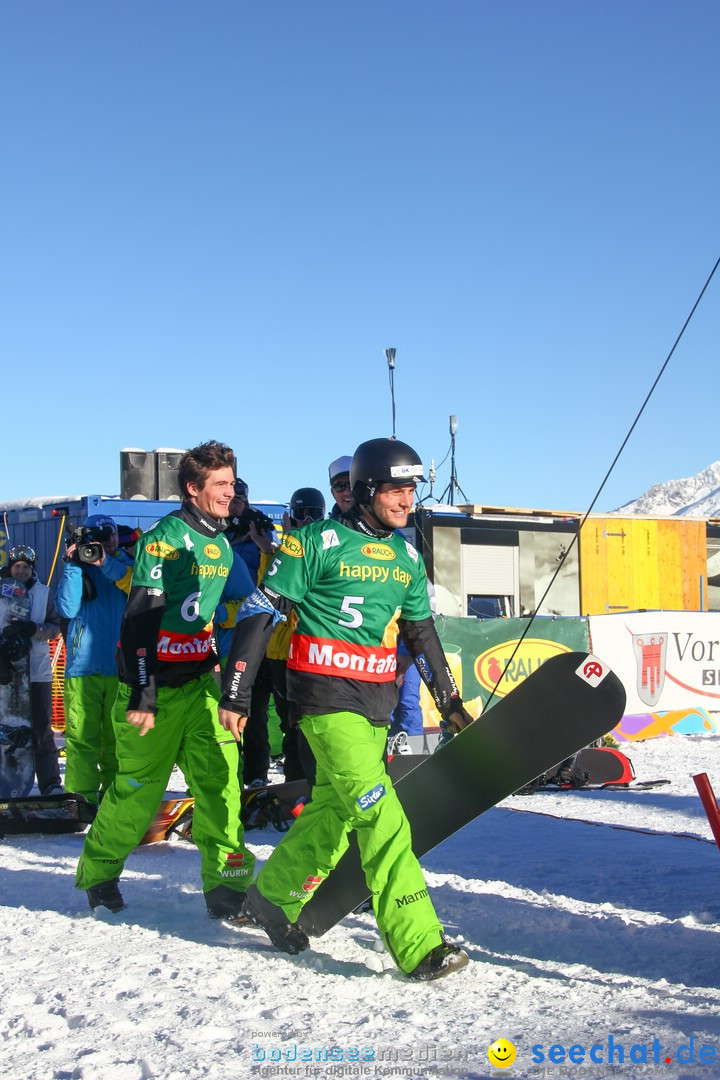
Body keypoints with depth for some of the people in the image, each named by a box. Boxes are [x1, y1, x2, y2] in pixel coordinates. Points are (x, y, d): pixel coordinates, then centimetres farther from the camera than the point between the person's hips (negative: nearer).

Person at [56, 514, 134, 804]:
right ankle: (81, 799, -4)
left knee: (118, 737, 2)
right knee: (81, 737, -7)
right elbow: (67, 608, -2)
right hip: (82, 666, 0)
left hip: (121, 666, 0)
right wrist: (73, 566, -9)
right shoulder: (77, 570, 12)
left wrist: (107, 563, -22)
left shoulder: (126, 565, 11)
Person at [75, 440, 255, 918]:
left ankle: (226, 883, -1)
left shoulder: (222, 546, 9)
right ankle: (97, 873, 25)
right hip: (156, 683, -6)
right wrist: (142, 696, -22)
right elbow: (139, 620, -18)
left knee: (219, 777, -5)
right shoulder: (164, 539, -14)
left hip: (201, 681, 6)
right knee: (138, 786, 4)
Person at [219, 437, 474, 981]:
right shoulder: (319, 541, -8)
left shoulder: (406, 556, 11)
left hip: (378, 699, 7)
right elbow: (259, 614, -7)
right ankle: (420, 945, -9)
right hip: (327, 696, -7)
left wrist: (450, 702, 23)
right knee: (383, 820, -12)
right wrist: (235, 696, -9)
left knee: (334, 810, 15)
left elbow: (421, 632, 23)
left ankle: (273, 897, 36)